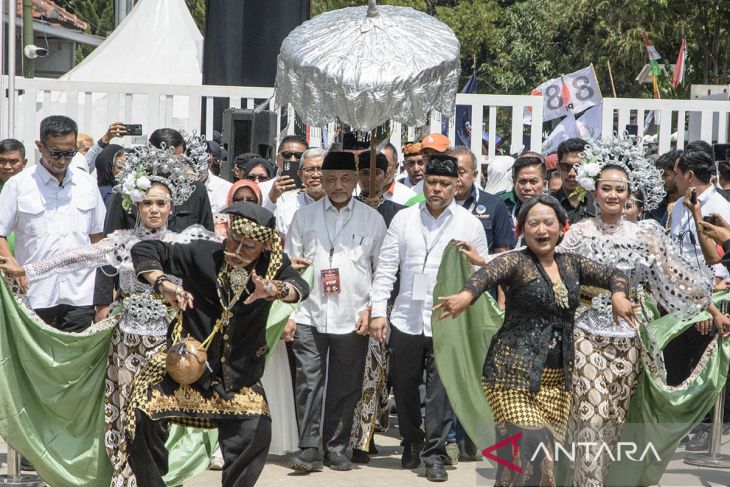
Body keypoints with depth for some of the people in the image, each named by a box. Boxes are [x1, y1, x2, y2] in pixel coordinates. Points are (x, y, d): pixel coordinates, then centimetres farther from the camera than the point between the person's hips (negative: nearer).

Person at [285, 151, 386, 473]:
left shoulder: (372, 220, 6)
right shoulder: (304, 217, 7)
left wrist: (371, 309, 0)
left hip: (352, 319, 0)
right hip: (309, 316, 0)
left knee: (345, 387, 6)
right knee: (308, 383, -4)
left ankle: (336, 449, 16)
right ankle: (309, 449, 0)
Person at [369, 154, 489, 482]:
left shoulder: (470, 224, 1)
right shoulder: (403, 219, 6)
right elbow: (386, 267, 4)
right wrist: (378, 311, -1)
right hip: (406, 320, 3)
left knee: (441, 390, -3)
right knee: (404, 387, 13)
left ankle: (434, 454, 6)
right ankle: (411, 443, 32)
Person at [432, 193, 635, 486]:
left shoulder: (571, 264, 12)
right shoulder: (516, 262, -6)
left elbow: (613, 274, 18)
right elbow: (489, 273, -26)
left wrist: (618, 293, -6)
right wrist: (466, 295, -49)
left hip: (557, 379, 6)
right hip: (514, 374, -6)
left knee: (549, 456, 5)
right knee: (527, 454, -16)